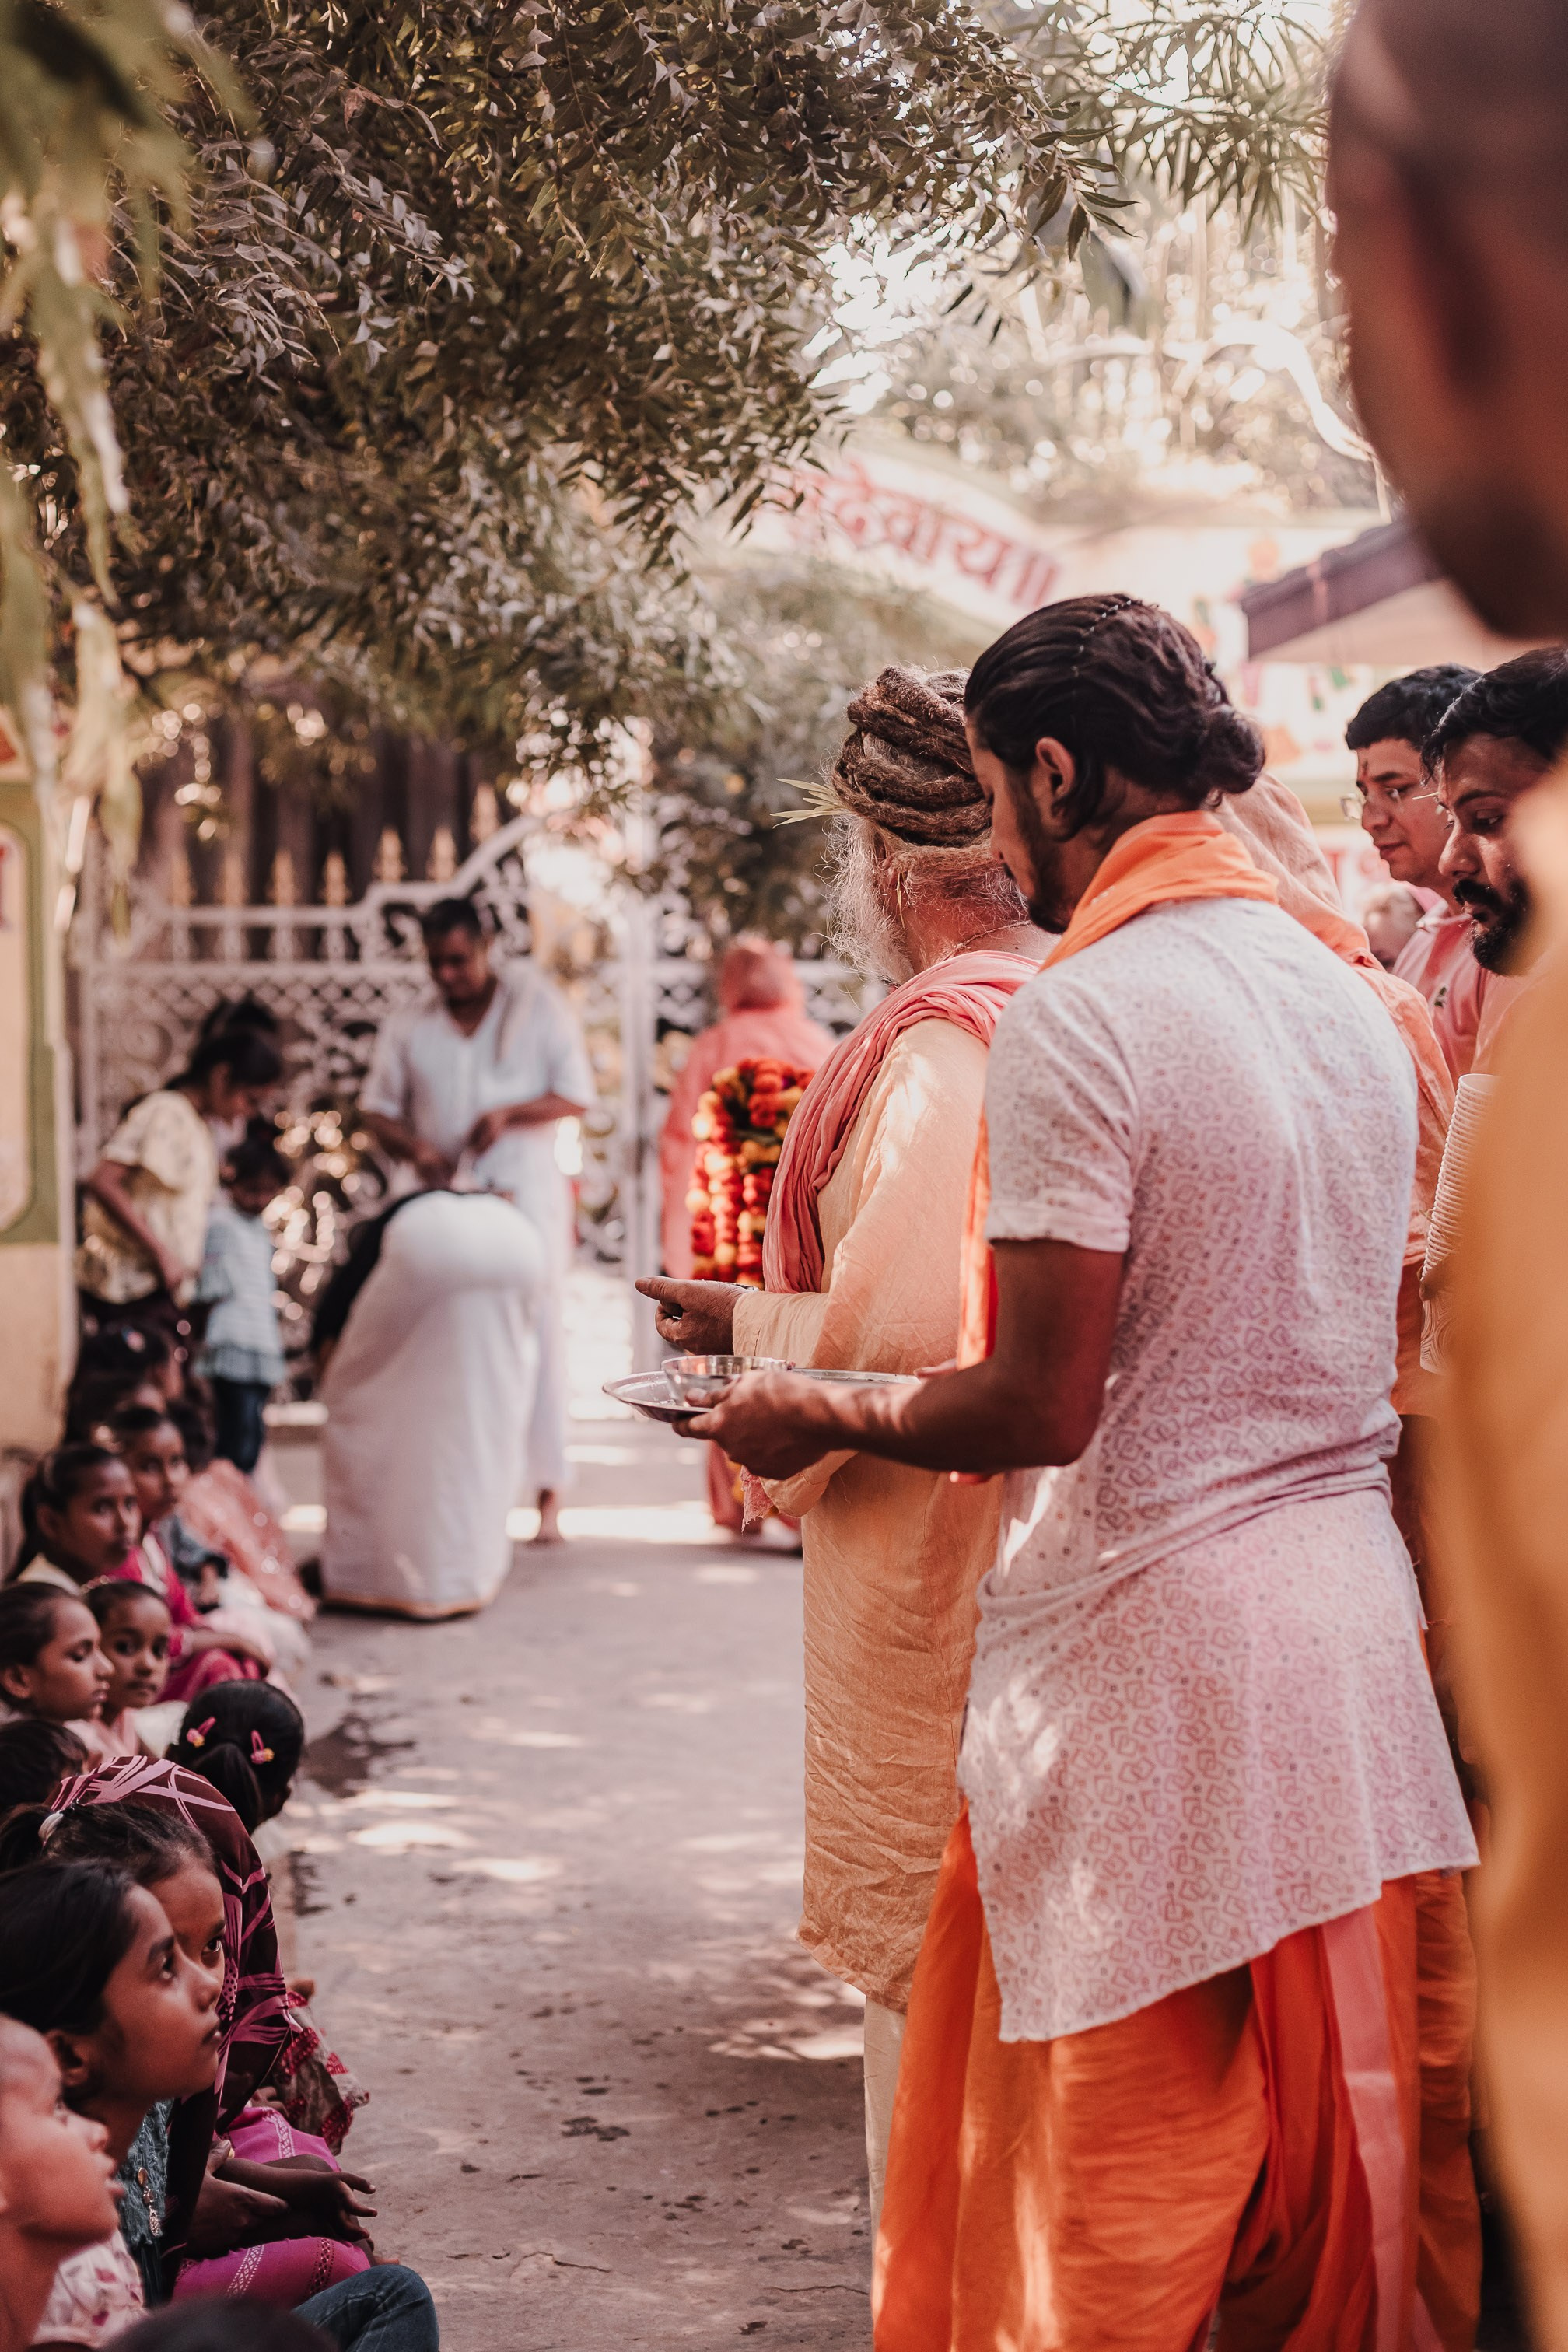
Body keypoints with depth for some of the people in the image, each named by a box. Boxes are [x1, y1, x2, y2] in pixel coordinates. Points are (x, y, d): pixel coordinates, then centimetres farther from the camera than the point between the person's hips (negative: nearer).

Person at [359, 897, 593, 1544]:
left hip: (527, 1193, -2)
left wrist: (510, 1113, -15)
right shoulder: (410, 1030, 12)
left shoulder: (537, 1006, 5)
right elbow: (377, 1109, 12)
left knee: (539, 1337, -6)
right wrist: (413, 1147, -9)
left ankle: (549, 1495, -3)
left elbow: (577, 1095, 1)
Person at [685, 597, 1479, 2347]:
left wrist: (820, 1420, -1)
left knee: (1123, 2191, 4)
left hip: (1149, 1646, -8)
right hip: (1352, 1612, 8)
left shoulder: (1080, 1020, -15)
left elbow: (1039, 1406, -18)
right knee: (1331, 2159, 17)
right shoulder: (1349, 1001, 10)